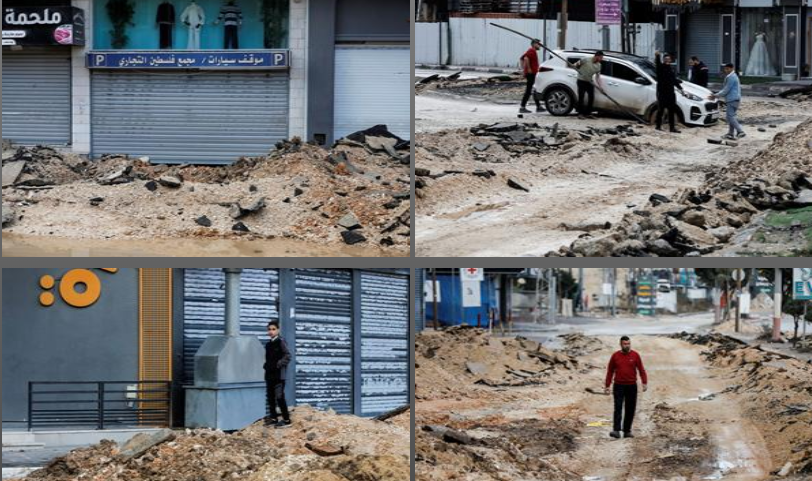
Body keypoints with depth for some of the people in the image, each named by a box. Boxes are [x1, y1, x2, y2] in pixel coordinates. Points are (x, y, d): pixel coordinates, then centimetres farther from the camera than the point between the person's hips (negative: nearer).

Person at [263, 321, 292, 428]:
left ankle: (286, 420, -8)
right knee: (270, 397, 11)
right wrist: (266, 366, 9)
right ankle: (273, 418, 20)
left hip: (278, 374, -8)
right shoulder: (268, 344, 16)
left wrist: (278, 364, -18)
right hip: (269, 374, 8)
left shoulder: (281, 342, -7)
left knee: (279, 397, -12)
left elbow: (287, 356, -12)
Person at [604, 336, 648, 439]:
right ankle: (616, 430, -21)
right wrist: (607, 386, 7)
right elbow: (610, 371, 9)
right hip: (619, 386, -1)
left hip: (632, 386, 1)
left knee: (630, 410, 4)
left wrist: (645, 383, -11)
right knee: (618, 408, -13)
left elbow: (641, 369, 1)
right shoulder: (615, 356, 3)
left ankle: (627, 431, 12)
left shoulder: (635, 355, 2)